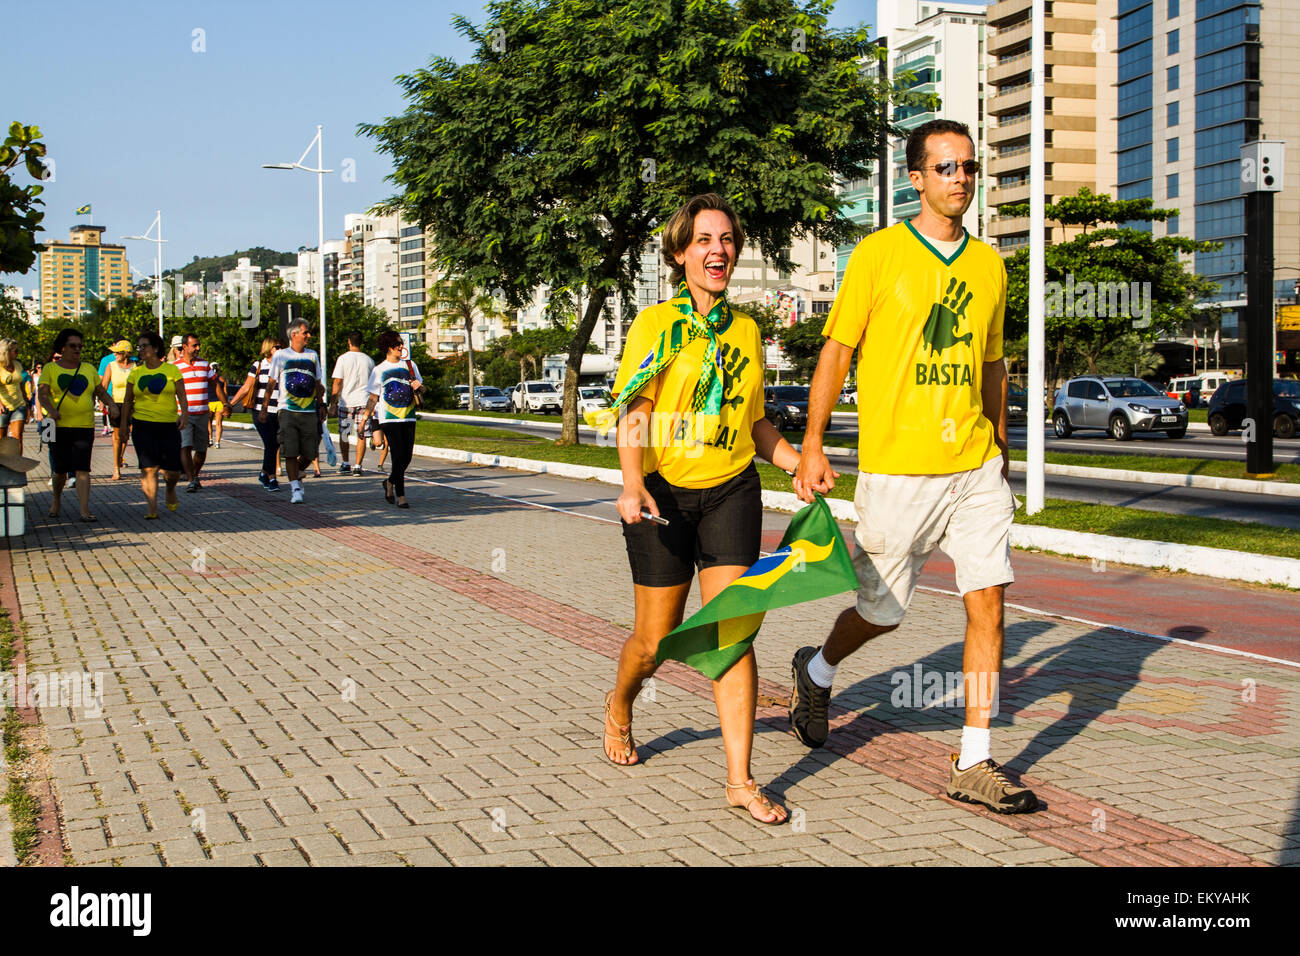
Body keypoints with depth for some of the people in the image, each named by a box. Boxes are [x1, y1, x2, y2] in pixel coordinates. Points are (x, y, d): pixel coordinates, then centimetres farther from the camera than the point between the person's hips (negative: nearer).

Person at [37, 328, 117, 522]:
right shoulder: (50, 368, 5)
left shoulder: (89, 369, 13)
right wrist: (51, 409, -26)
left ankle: (85, 511, -14)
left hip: (84, 426, 1)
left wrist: (111, 404, -3)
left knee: (82, 469, -10)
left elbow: (101, 392, 18)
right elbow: (42, 393, -6)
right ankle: (57, 499, 34)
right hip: (59, 426, -1)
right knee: (60, 470, 6)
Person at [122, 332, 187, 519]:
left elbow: (182, 397, 0)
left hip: (169, 426, -1)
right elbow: (127, 401, 12)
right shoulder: (135, 373, 8)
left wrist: (184, 414, -16)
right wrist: (124, 423, 6)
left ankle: (170, 490, 32)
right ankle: (152, 508, -3)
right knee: (149, 467, -8)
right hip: (143, 426, 1)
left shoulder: (172, 370, 3)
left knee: (173, 470, -1)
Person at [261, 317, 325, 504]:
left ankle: (297, 474, 29)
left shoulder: (312, 355, 13)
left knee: (310, 453, 1)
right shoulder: (281, 356, 2)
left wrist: (321, 405, 16)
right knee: (291, 452, -10)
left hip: (309, 412, 3)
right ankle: (295, 488, -4)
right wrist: (263, 408, 2)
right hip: (288, 411, -3)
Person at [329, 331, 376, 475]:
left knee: (343, 434, 13)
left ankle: (345, 464, 19)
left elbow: (337, 383, -6)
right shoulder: (369, 360, 6)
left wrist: (332, 403, 0)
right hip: (364, 401, 1)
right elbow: (373, 383, 12)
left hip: (346, 402, -1)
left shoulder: (343, 358, -3)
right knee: (361, 435, 2)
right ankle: (358, 466, -2)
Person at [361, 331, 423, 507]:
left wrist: (418, 386, -6)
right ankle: (400, 496, -7)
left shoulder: (410, 365, 12)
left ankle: (390, 482, 29)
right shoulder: (379, 370, 4)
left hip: (409, 418, 4)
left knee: (406, 458, 3)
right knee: (398, 456, -12)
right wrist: (364, 419, 1)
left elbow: (422, 387, 19)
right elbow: (373, 398, 7)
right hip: (389, 418, -4)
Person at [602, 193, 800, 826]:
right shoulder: (656, 324, -3)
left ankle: (740, 780, -6)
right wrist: (632, 485, -25)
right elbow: (633, 414, -10)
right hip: (663, 494, -2)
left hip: (731, 491, 3)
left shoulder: (746, 330, 11)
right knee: (656, 640, 6)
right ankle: (619, 705, 40)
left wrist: (799, 464, 3)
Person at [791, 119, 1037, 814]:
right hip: (896, 469, -4)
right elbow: (836, 349, -2)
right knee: (883, 611, 7)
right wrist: (812, 446, -7)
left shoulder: (988, 265, 11)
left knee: (988, 601, -5)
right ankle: (817, 672, 41)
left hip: (975, 466, 4)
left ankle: (972, 767, 2)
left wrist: (998, 450, 21)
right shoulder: (878, 254, -3)